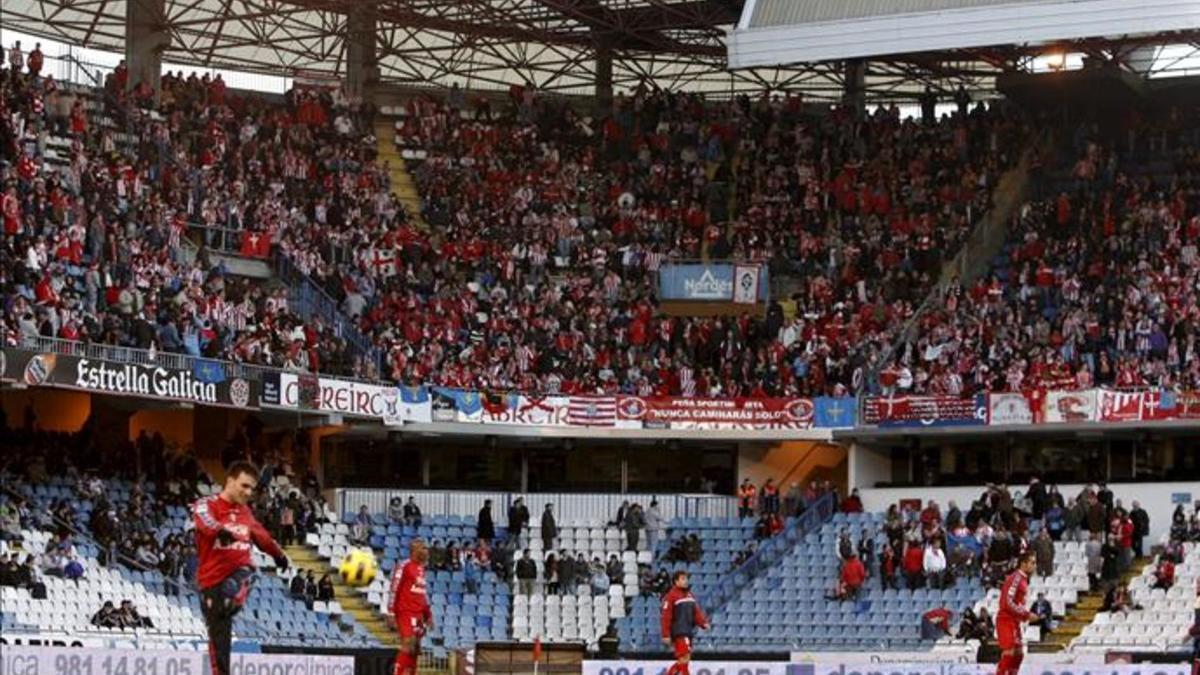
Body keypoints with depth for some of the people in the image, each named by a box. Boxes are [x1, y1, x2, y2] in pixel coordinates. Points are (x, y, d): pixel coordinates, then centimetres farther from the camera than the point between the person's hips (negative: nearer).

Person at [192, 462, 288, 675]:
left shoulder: (245, 511, 12)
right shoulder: (207, 505, -8)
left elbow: (260, 534, 32)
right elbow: (204, 521, -32)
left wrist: (278, 554, 47)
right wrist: (221, 531, -54)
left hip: (239, 570, 4)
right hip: (212, 579, -4)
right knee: (218, 639, -3)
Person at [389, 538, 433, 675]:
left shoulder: (421, 568, 16)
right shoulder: (404, 567, -10)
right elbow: (394, 590, -13)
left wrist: (428, 615, 21)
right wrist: (392, 613, -16)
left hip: (418, 614, 8)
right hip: (406, 613, -8)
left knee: (415, 649, 7)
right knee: (408, 645, -15)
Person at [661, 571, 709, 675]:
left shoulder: (690, 595, 14)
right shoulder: (671, 596, -10)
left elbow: (696, 612, 13)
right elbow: (666, 617, -12)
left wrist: (703, 623, -5)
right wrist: (666, 635, -15)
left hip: (689, 632, 8)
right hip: (678, 632, -8)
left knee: (683, 661, 11)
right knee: (684, 658, -14)